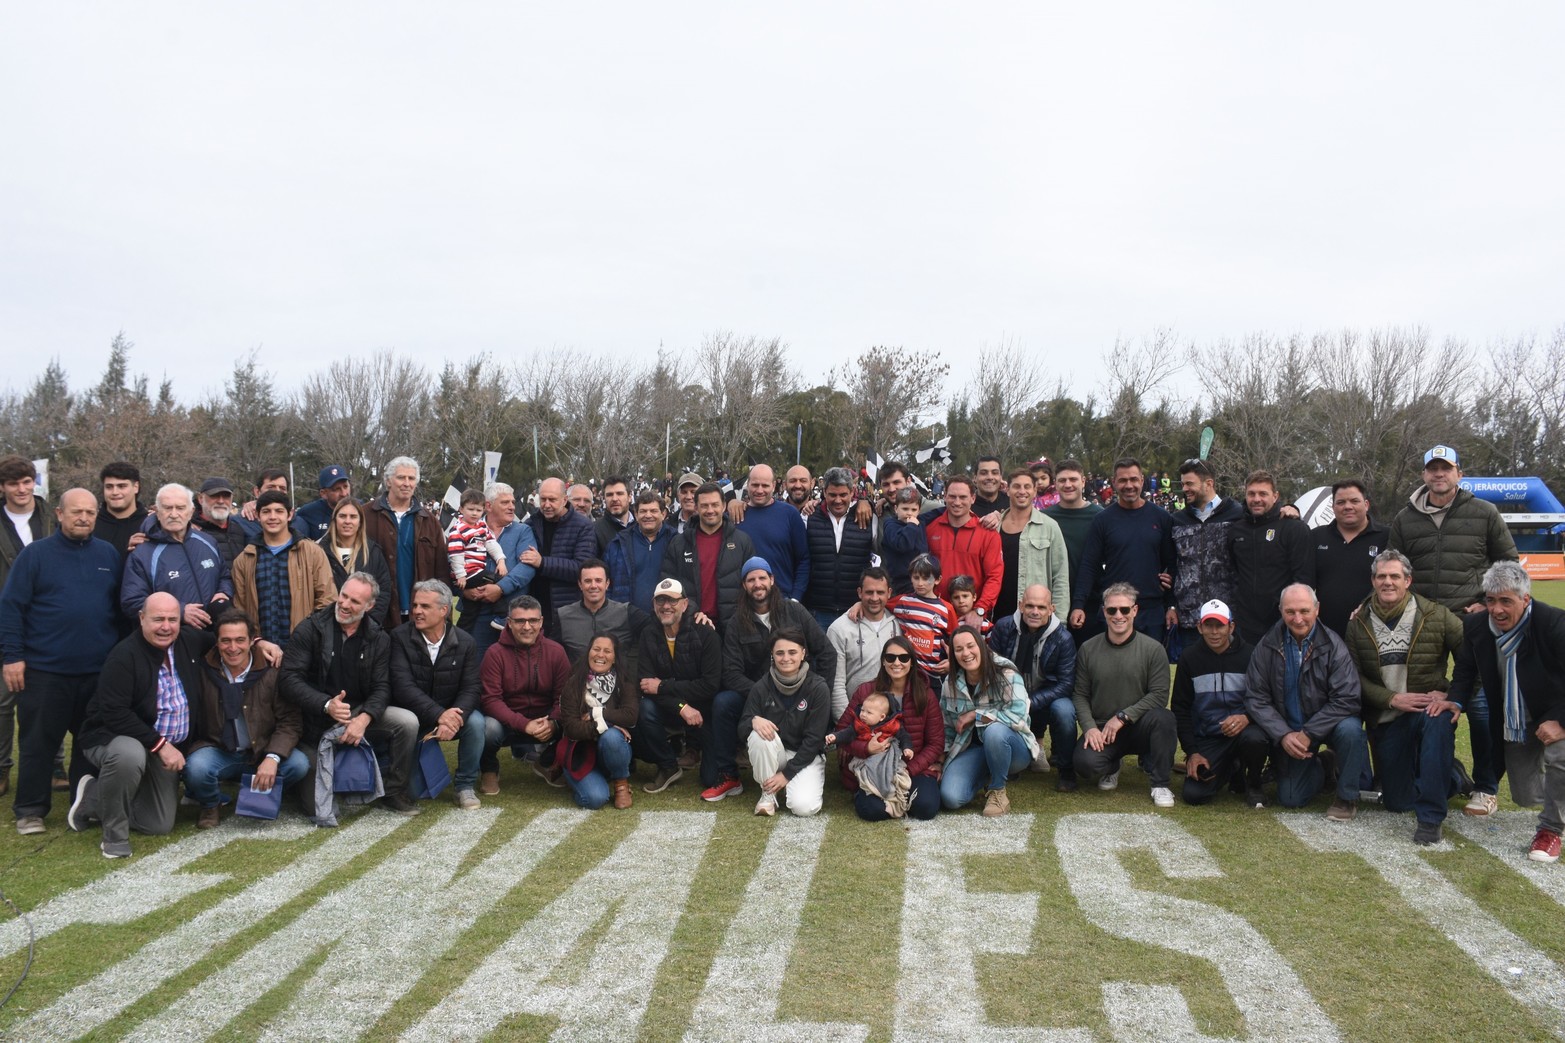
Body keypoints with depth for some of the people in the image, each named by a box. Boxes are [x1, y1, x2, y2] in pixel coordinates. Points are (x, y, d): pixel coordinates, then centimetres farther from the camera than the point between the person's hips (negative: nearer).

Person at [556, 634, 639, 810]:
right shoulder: (573, 684, -7)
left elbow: (631, 715, -19)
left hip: (613, 750, 1)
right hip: (581, 752, -1)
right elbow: (571, 727, -14)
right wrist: (602, 726, -25)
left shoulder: (624, 682, -4)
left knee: (611, 736, -34)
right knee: (595, 798, -25)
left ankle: (621, 782, -7)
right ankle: (585, 781, 12)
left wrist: (595, 714, -17)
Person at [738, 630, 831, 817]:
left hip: (806, 756, -2)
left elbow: (813, 739, -14)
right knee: (759, 734, -31)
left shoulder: (818, 688, -15)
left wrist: (787, 774, -17)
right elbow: (742, 729, -7)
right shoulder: (761, 686, -10)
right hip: (772, 754, 2)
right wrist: (753, 721, -31)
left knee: (804, 807, -27)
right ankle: (768, 793, -9)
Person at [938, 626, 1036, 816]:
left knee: (994, 730, -39)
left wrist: (975, 715, -22)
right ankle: (987, 773, 11)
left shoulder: (1005, 673, -17)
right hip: (973, 748, 4)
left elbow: (1018, 716, -29)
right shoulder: (951, 684, -3)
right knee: (950, 798, -22)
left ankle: (998, 792, -13)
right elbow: (947, 728, 8)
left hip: (1011, 747, -3)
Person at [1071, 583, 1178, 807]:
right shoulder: (1088, 649, 3)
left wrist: (1123, 717, -16)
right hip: (1100, 729, 1)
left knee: (1162, 718, -34)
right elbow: (1080, 694, 3)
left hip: (1138, 728, -1)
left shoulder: (1153, 649, -4)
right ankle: (1113, 766, 13)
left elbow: (1159, 695, -10)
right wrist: (1089, 727, -12)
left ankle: (1160, 784, -13)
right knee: (1086, 763, -28)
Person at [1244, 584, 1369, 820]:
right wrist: (1284, 735, -20)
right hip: (1289, 728, 2)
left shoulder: (1333, 646, -15)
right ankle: (1321, 769, 32)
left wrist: (1308, 734, -25)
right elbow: (1255, 698, -8)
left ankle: (1347, 797, -11)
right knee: (1290, 799, -3)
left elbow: (1346, 700, -21)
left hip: (1327, 722, -2)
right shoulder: (1268, 646, -9)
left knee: (1350, 730, -36)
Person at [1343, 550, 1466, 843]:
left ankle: (1430, 819, -31)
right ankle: (1450, 779, 39)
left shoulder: (1437, 615, -7)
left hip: (1429, 708, -3)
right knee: (1397, 802, 4)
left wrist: (1455, 698, -18)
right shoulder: (1359, 623, -1)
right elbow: (1354, 676, -3)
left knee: (1439, 721, -41)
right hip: (1384, 718, 3)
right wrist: (1392, 699, -16)